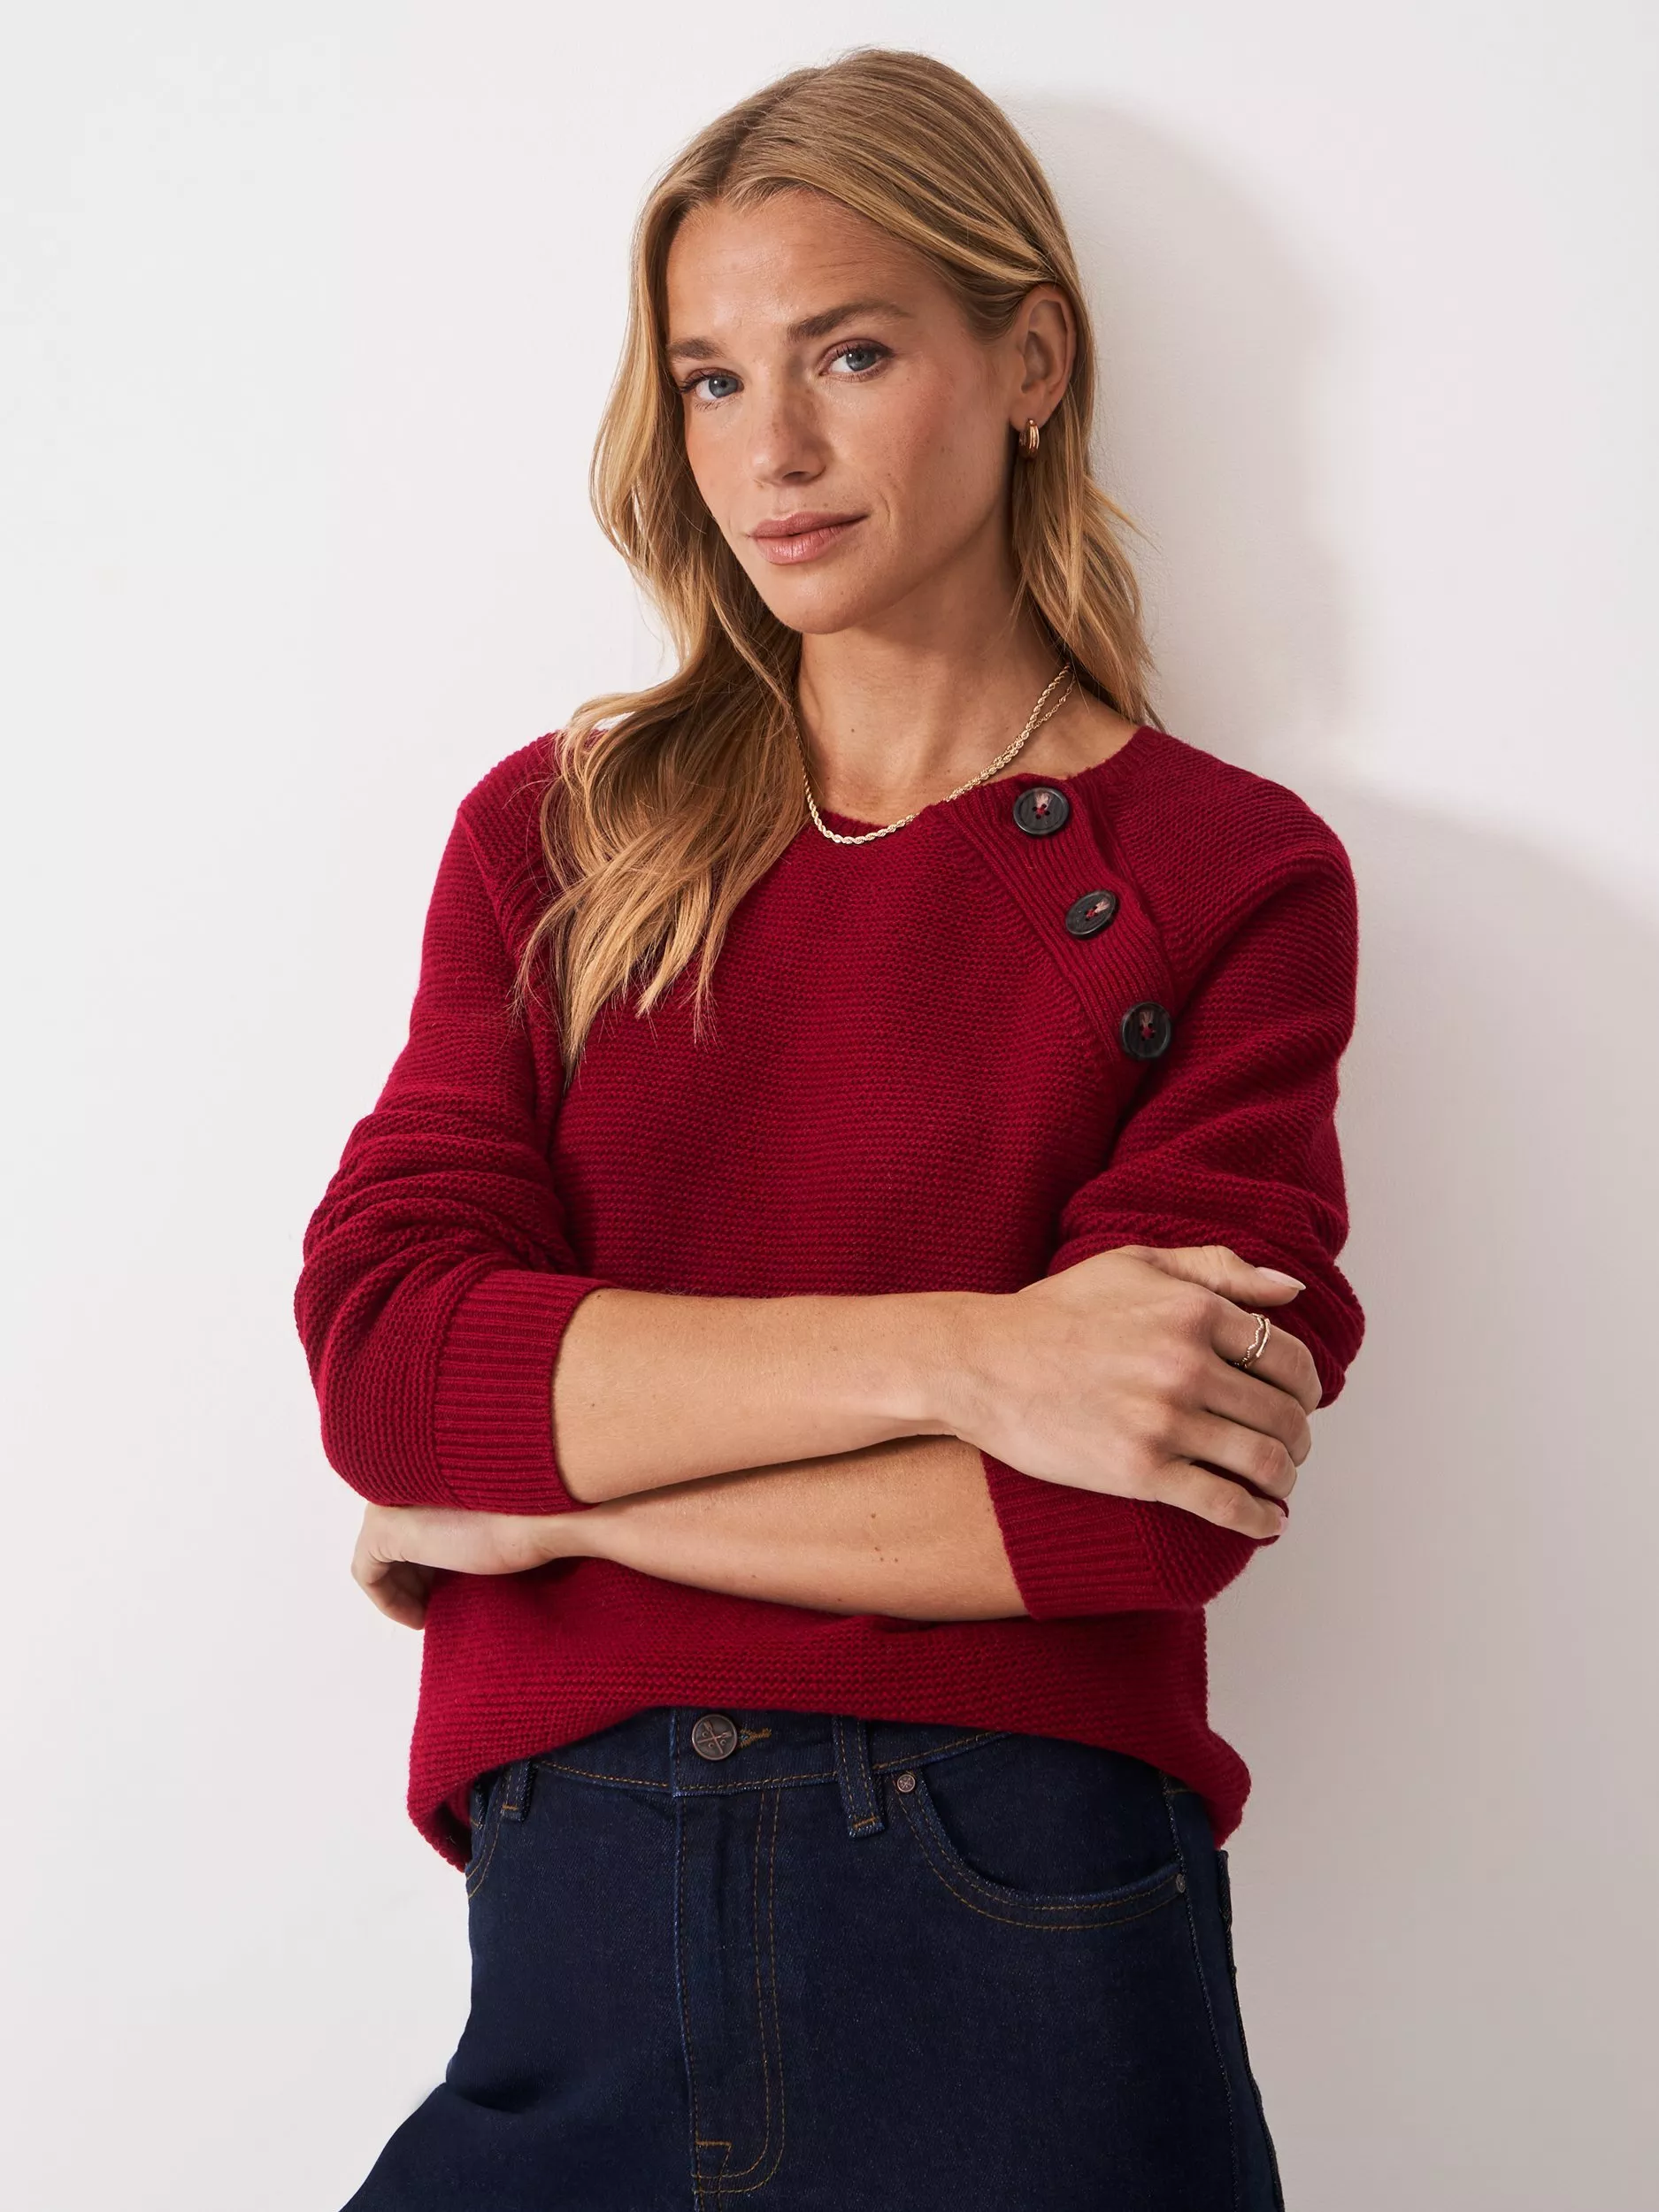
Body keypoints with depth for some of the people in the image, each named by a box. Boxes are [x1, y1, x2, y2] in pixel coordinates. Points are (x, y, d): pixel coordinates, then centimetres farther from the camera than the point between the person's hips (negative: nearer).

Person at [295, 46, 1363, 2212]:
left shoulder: (1226, 876, -1)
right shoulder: (556, 831, 8)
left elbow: (1145, 1507, -11)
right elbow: (383, 1347, -6)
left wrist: (545, 1499, -7)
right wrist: (955, 1351, -16)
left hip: (1025, 1949, -2)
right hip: (575, 1930, 2)